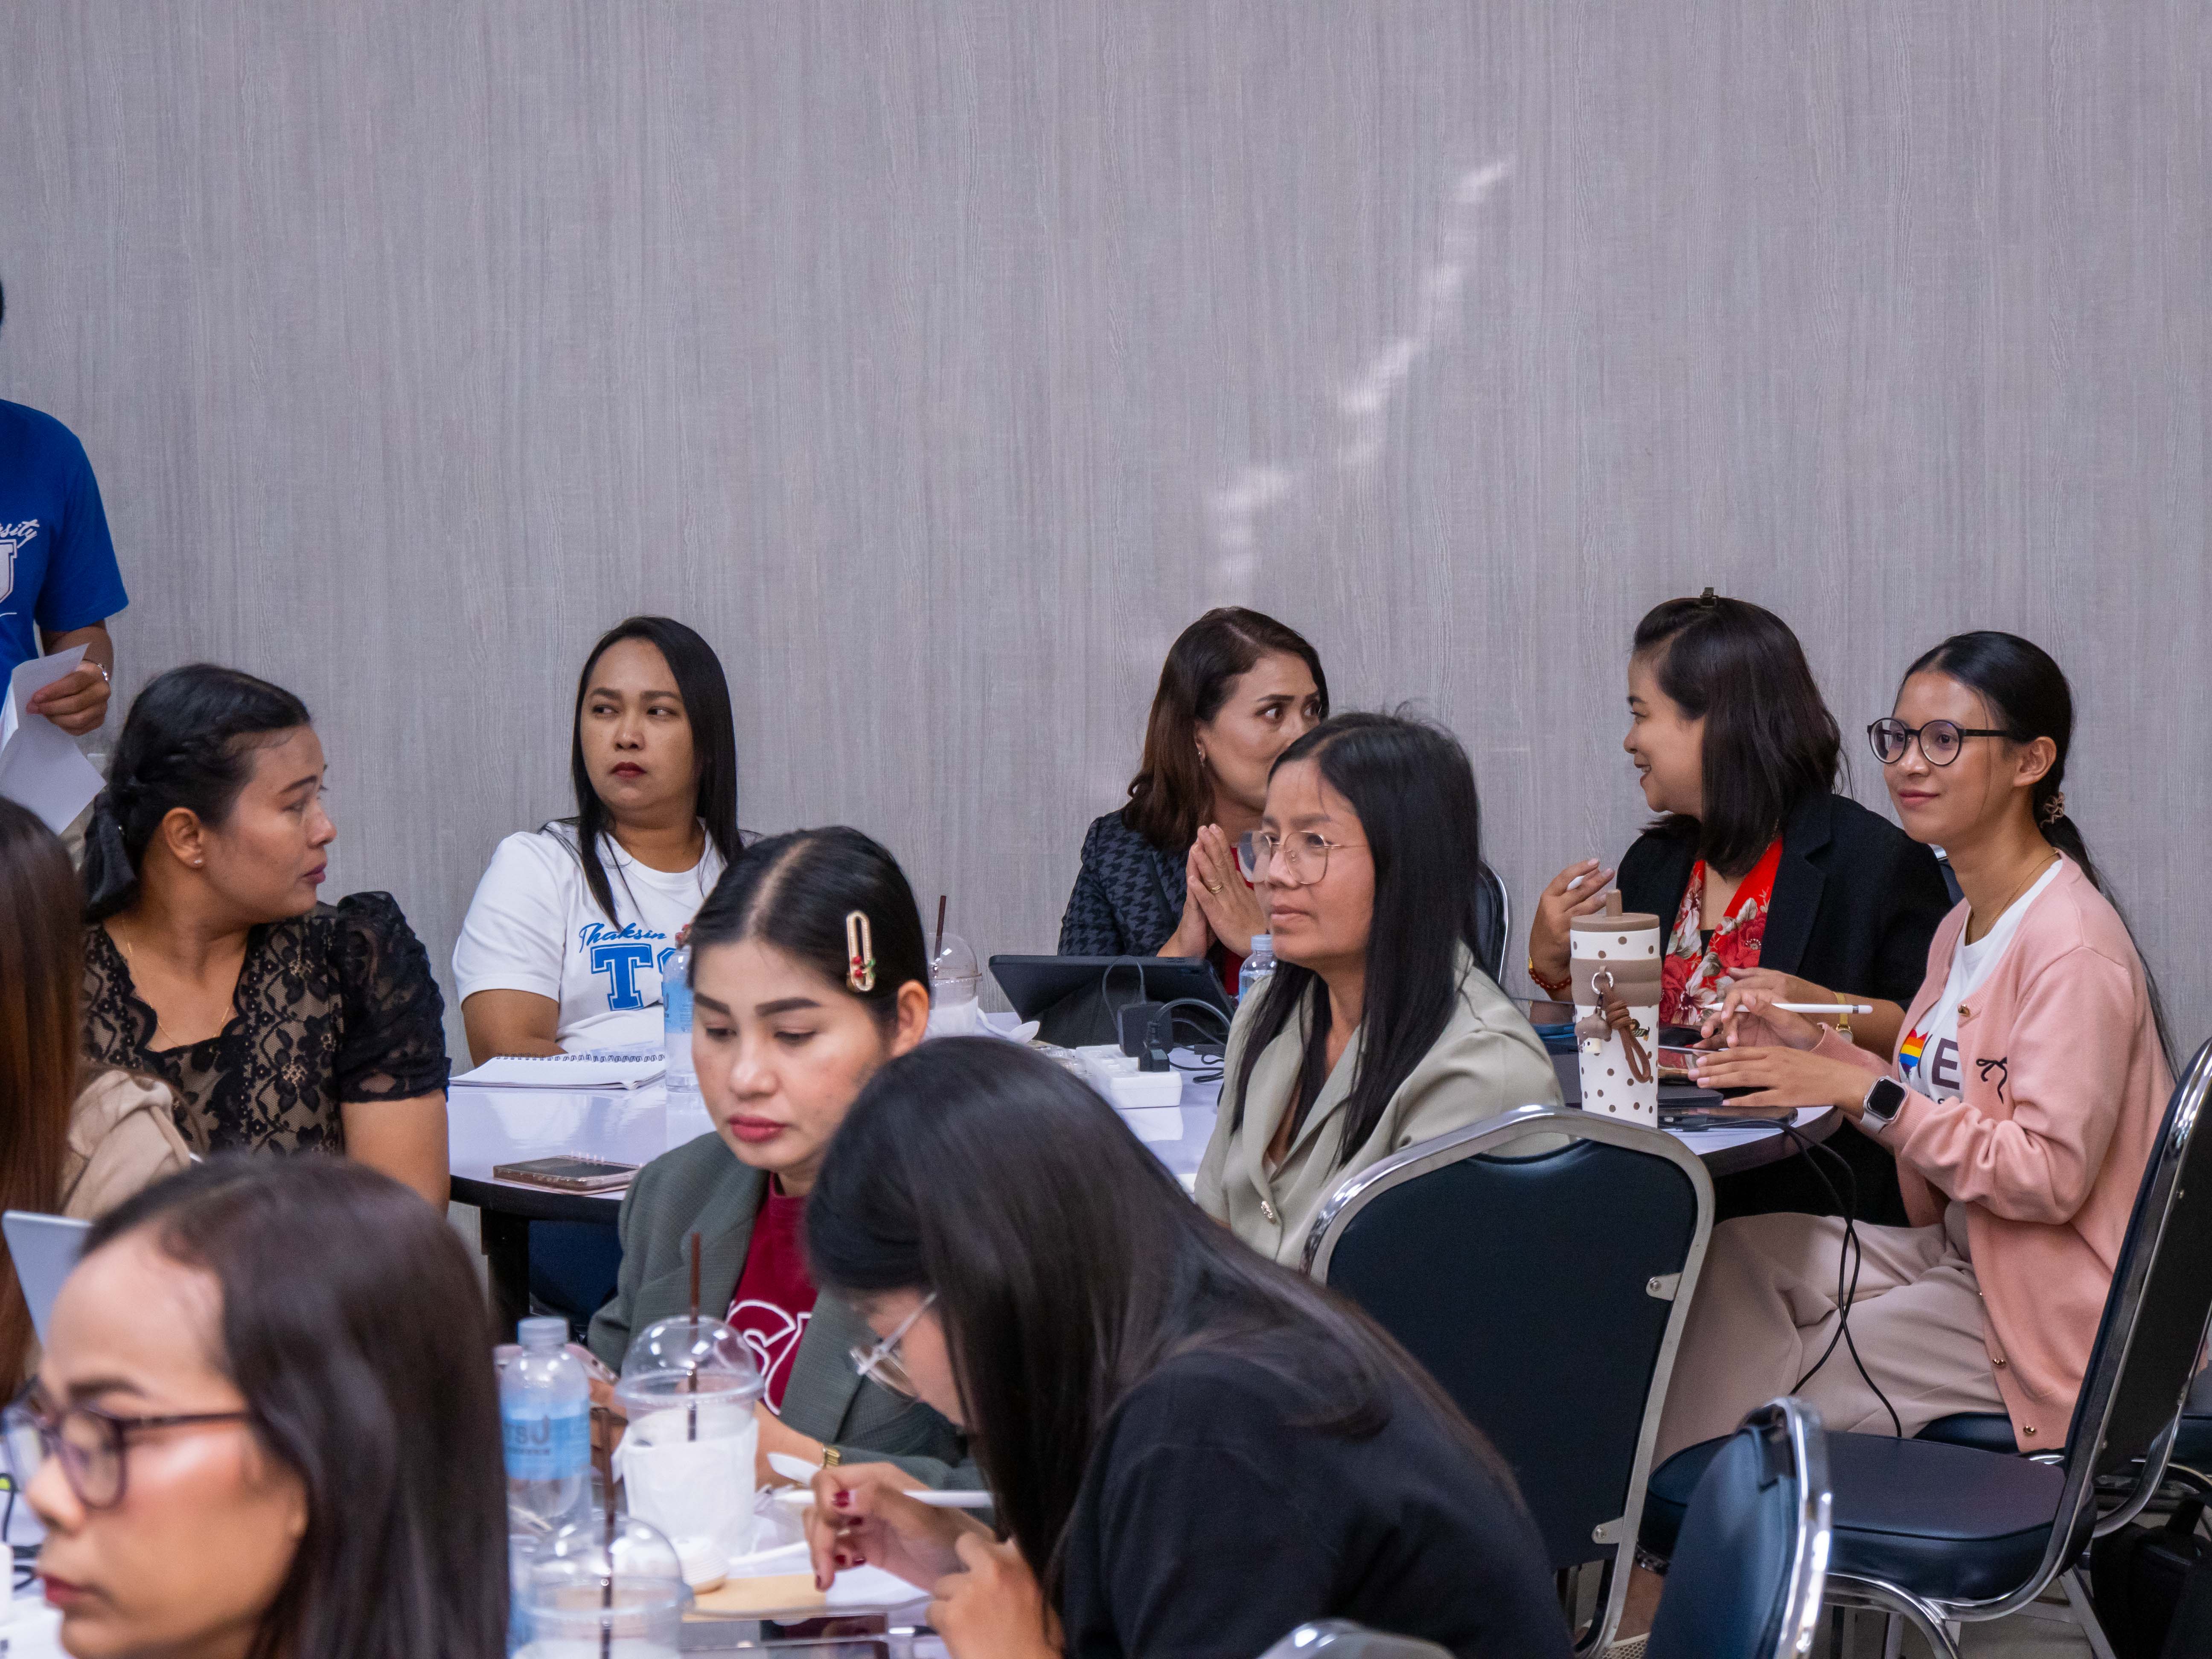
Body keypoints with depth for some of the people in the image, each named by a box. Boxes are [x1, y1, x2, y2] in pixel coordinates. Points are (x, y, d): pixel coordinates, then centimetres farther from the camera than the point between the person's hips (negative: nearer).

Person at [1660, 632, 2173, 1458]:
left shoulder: (2074, 947, -19)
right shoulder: (1963, 929, 13)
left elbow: (2051, 1173, -24)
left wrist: (1865, 1092, -23)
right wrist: (1813, 1048, 0)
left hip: (2049, 1319, -8)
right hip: (1965, 1259, 9)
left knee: (1762, 1395, -14)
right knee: (1736, 1252, -10)